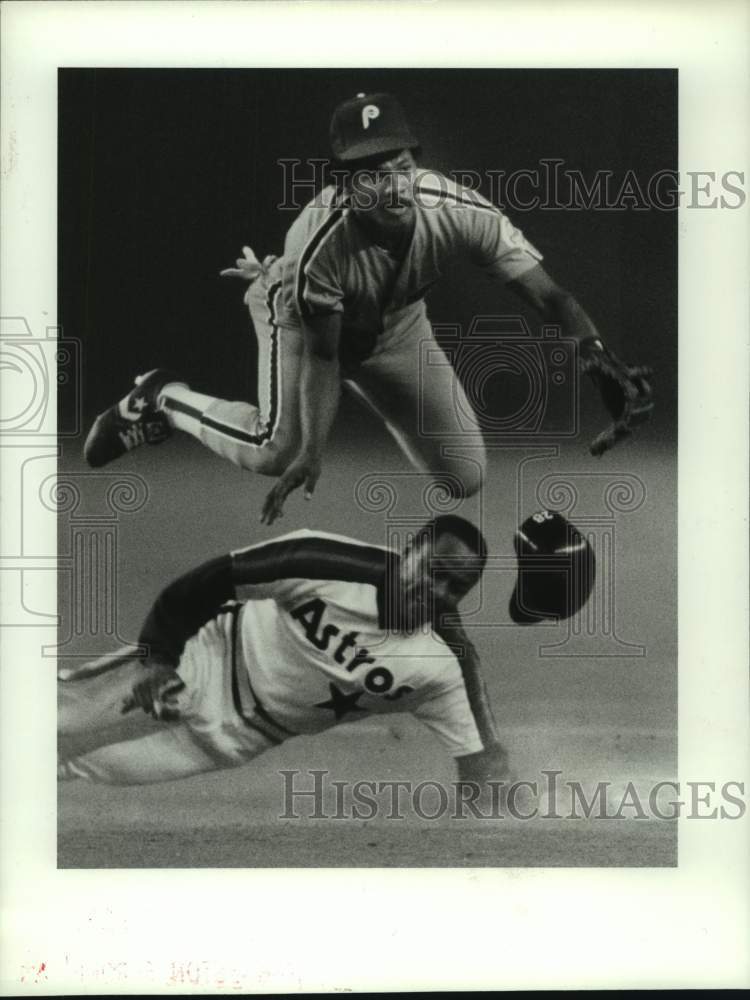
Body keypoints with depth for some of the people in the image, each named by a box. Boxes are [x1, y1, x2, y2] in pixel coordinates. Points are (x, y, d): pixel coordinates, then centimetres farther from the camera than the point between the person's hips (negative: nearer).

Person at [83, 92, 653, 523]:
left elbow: (548, 295, -33)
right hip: (303, 315, -4)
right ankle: (161, 400, 4)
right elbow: (321, 354, -28)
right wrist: (311, 453, -34)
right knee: (279, 451, -28)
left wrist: (602, 363, -48)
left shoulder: (460, 213, -32)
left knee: (466, 480, 4)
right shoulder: (320, 240, -37)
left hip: (397, 325, 5)